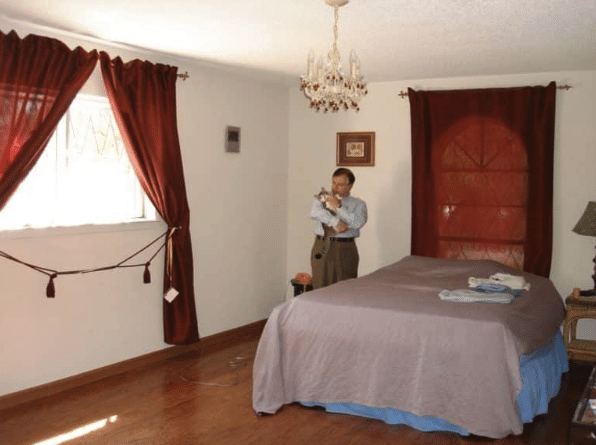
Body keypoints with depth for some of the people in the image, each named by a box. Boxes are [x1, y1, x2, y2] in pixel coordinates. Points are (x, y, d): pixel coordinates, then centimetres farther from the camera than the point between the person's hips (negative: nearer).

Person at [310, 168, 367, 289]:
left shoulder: (358, 204, 8)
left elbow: (358, 223, -10)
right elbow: (314, 213, -7)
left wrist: (339, 207, -10)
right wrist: (335, 222, -17)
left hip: (344, 251, -2)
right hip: (321, 248, 2)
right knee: (320, 288, 1)